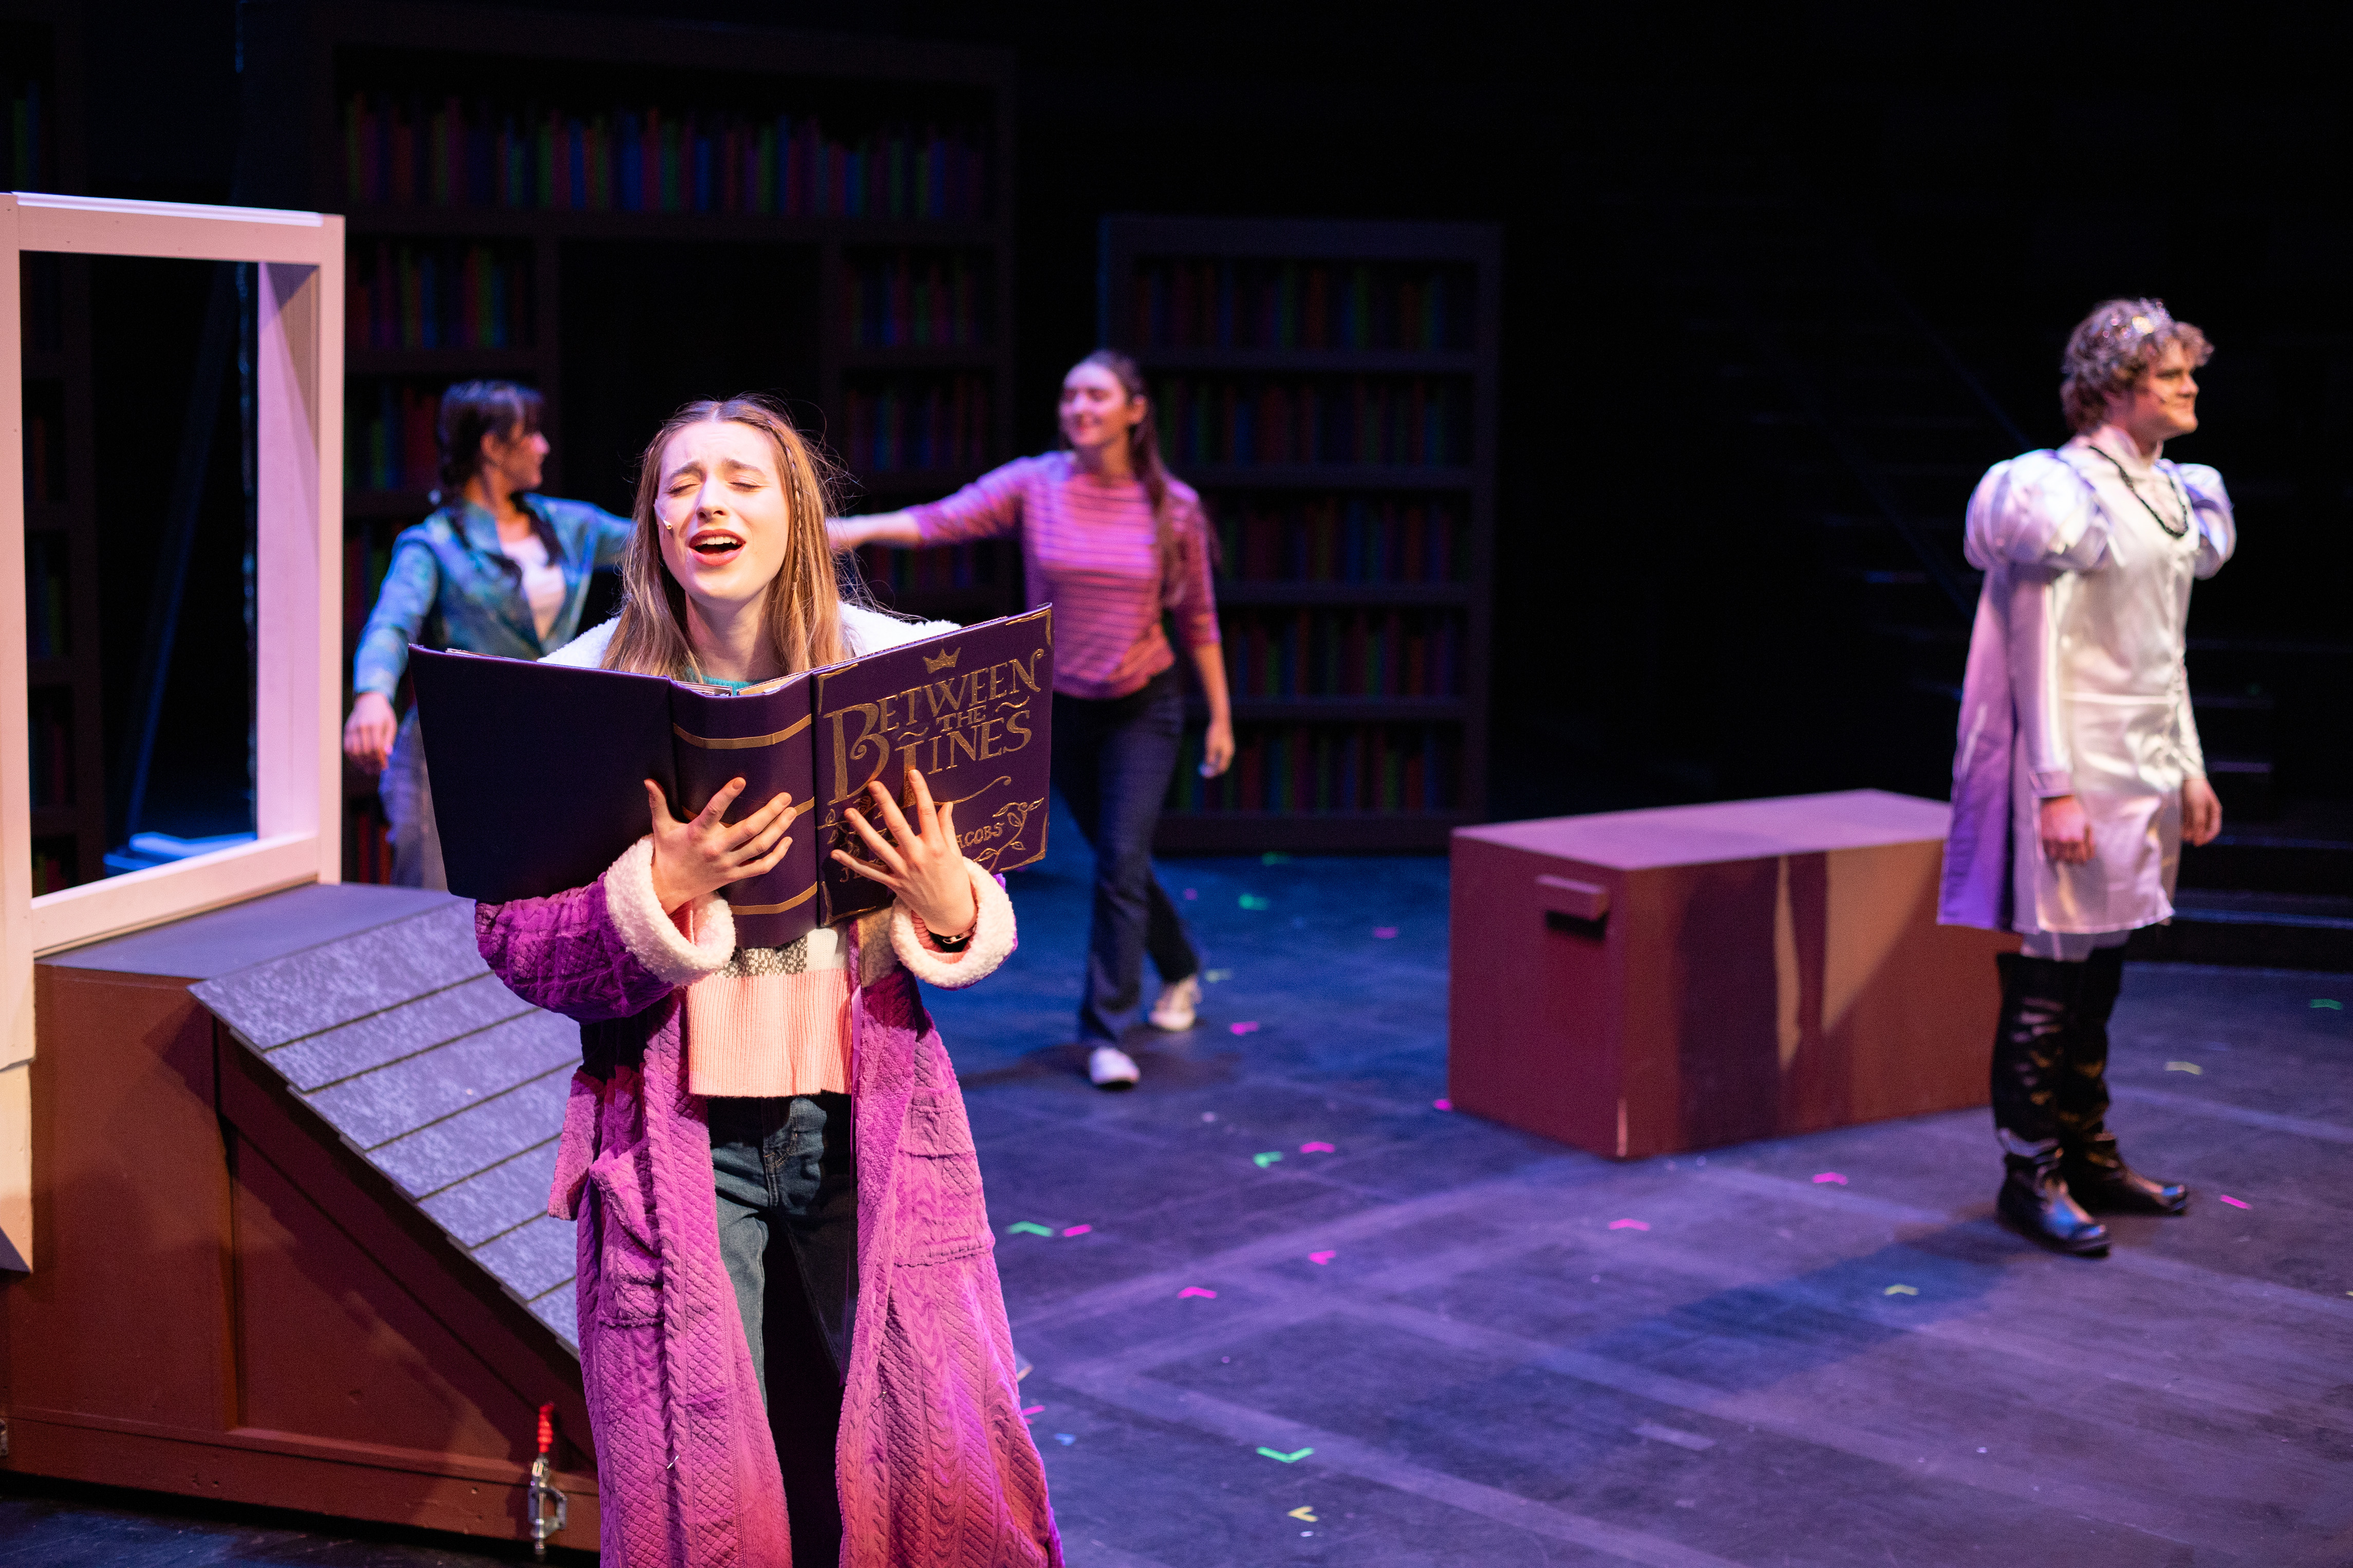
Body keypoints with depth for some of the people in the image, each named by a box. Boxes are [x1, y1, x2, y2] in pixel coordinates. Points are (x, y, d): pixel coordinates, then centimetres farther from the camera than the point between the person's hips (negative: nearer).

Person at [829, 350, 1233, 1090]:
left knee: (1122, 860, -13)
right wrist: (857, 528, -41)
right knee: (1115, 857, 15)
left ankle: (1104, 1031, -8)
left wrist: (1221, 716, 3)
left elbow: (1197, 618, 0)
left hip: (1144, 706, -2)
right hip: (1060, 705, 2)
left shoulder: (1172, 507, -8)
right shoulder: (1034, 486, -10)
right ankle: (1180, 972, 40)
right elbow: (939, 520, -24)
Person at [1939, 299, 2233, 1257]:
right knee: (2050, 974, -3)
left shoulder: (2171, 494, 14)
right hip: (2078, 766, -8)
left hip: (2141, 772, 8)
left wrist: (2188, 769, 18)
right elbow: (2039, 652, -15)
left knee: (2099, 971, 15)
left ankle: (2089, 1156, 24)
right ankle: (2030, 1175, 5)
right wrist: (2056, 788, -19)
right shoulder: (2064, 493, -13)